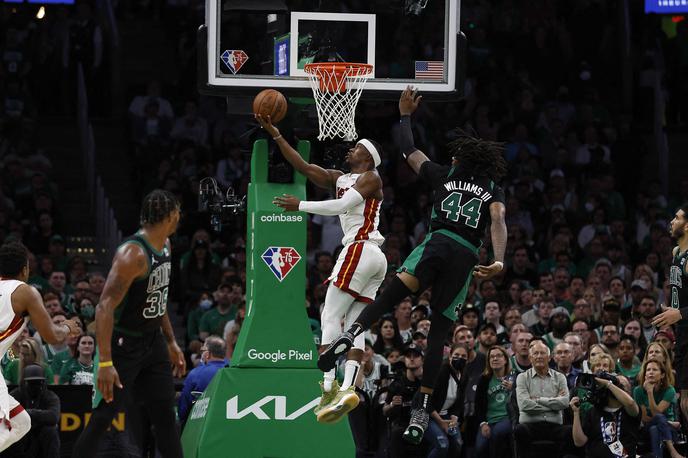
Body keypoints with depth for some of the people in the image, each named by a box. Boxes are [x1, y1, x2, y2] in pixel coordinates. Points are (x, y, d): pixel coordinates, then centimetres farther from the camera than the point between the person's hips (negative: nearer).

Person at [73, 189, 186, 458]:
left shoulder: (165, 246, 4)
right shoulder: (133, 254, -25)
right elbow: (105, 306, -29)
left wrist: (171, 342, 20)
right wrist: (105, 362, -34)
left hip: (153, 340, 9)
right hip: (123, 344, -9)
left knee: (165, 414, 10)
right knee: (103, 418, -6)